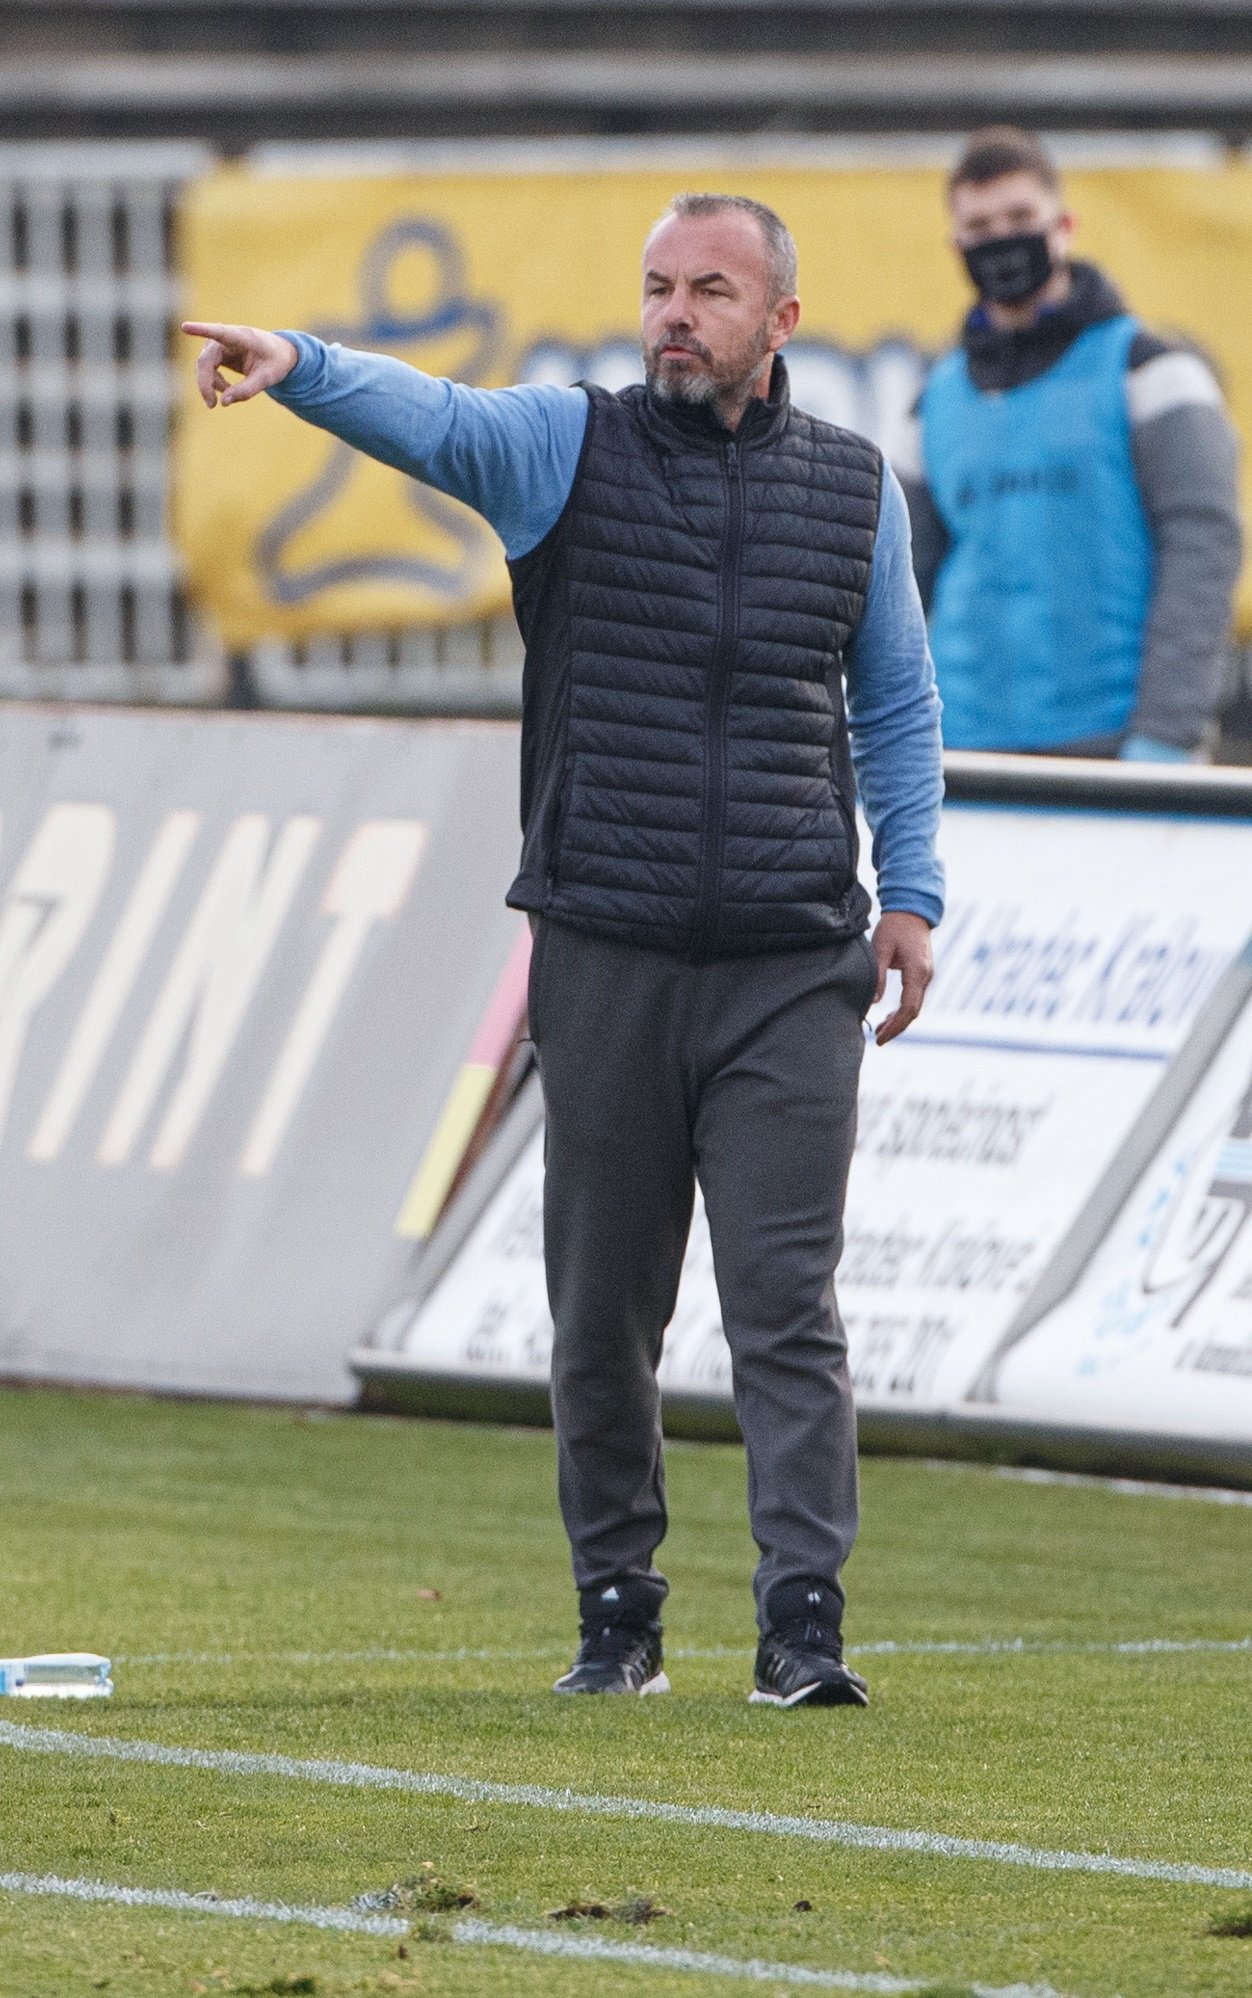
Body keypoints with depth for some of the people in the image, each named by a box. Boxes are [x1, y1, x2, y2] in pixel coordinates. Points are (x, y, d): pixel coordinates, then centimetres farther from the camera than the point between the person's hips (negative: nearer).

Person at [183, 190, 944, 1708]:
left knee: (785, 1300, -8)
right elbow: (426, 416, -17)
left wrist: (910, 892, 10)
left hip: (792, 968, 0)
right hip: (607, 957, 0)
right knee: (603, 1310, 5)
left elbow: (896, 702, 19)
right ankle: (617, 1620, 17)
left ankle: (803, 1627, -10)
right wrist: (299, 367, -38)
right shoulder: (566, 447, 3)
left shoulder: (853, 487, 10)